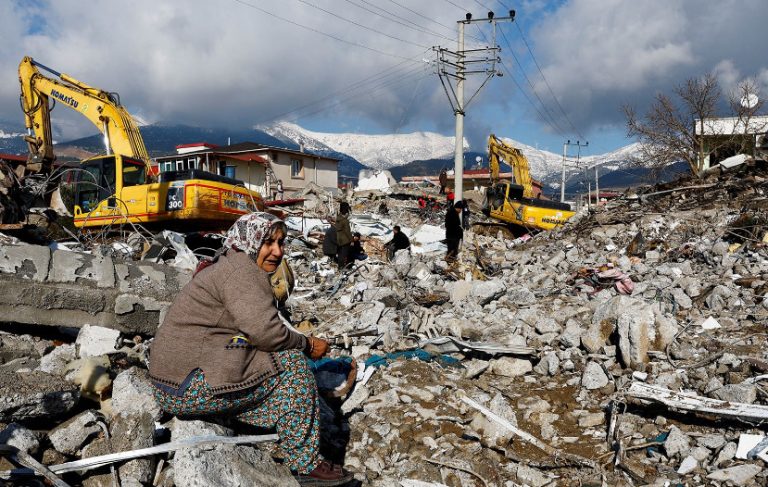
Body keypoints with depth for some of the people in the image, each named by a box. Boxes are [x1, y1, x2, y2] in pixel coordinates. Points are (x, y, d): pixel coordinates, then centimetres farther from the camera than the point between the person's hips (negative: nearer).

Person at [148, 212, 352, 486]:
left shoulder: (229, 267, 19)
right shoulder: (241, 270, -13)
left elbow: (255, 330, 16)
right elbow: (265, 331, -23)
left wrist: (301, 343, 3)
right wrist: (307, 345, -6)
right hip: (193, 388, -10)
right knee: (292, 363, -9)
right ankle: (307, 465, -2)